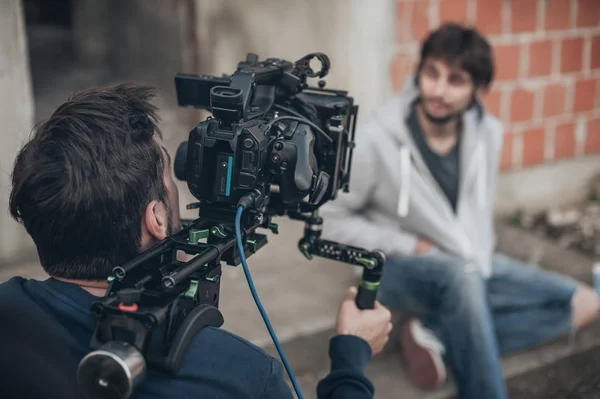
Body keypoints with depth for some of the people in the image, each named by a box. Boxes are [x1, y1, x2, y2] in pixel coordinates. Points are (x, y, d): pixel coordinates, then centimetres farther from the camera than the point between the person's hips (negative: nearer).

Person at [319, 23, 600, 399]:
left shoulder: (489, 132, -5)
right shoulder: (375, 140, -19)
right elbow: (331, 219, -11)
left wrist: (482, 253, 0)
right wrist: (408, 246, -15)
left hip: (471, 266, 7)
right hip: (400, 268, -6)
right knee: (462, 276, -39)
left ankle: (438, 336, -14)